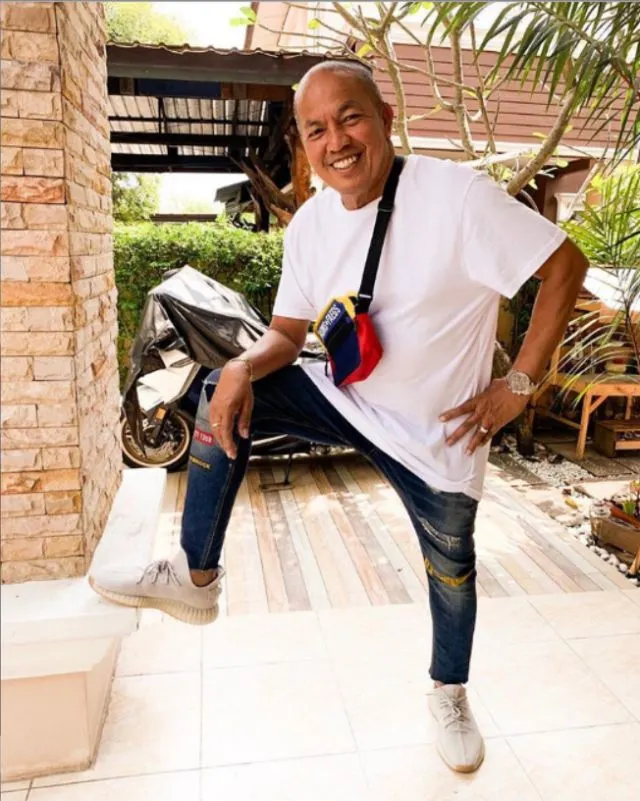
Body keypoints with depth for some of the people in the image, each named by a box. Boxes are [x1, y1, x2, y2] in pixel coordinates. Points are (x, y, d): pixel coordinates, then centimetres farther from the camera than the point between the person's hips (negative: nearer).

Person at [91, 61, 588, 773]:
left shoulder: (457, 194, -22)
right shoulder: (309, 224, -4)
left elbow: (564, 264, -16)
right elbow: (288, 333, 2)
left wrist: (519, 383, -17)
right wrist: (243, 366, -21)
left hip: (437, 434, -4)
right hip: (343, 397, 4)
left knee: (450, 570, 13)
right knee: (222, 397, -11)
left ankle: (449, 692, 46)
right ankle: (195, 579, 3)